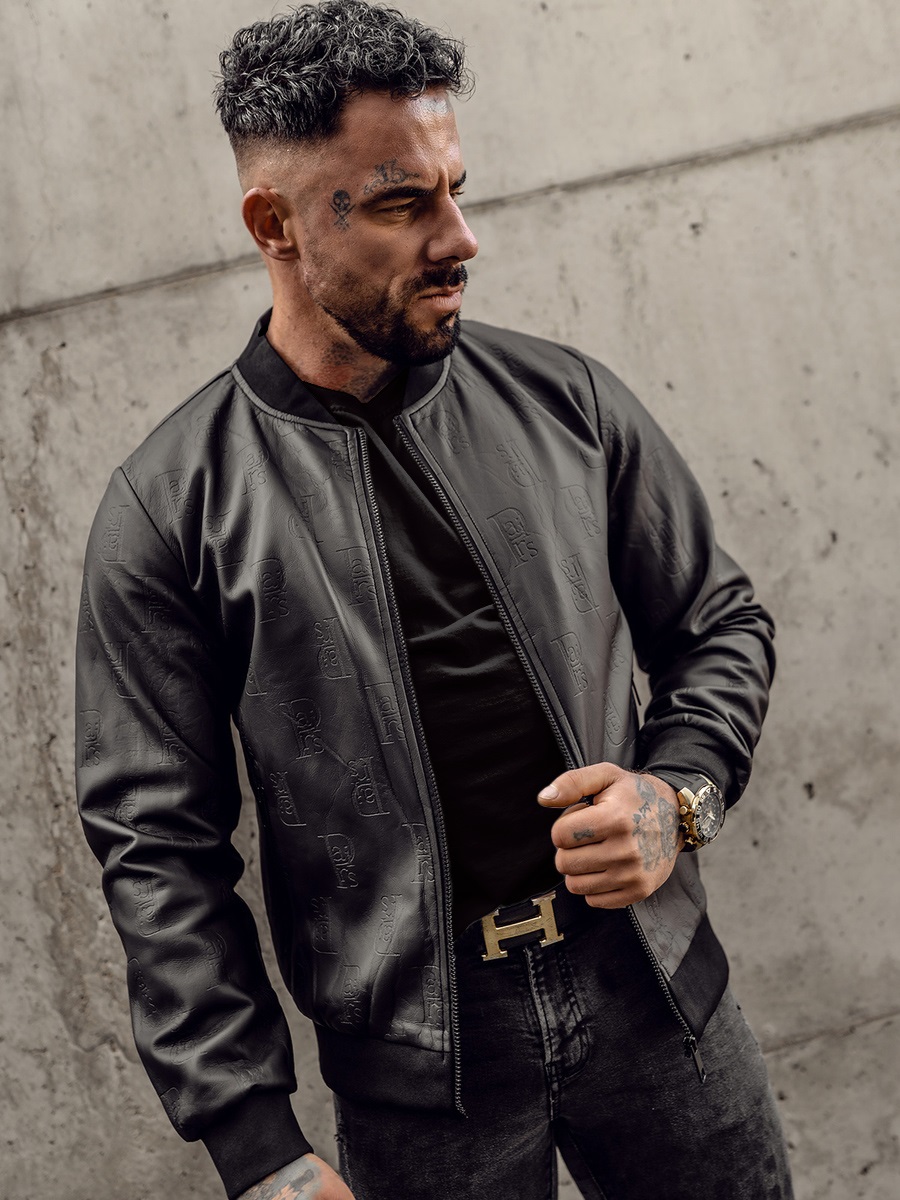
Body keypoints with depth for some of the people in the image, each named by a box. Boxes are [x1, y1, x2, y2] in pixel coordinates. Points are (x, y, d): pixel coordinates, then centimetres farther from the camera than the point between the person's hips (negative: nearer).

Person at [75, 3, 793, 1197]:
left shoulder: (565, 401, -1)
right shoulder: (172, 507, -9)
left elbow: (719, 624, 10)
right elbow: (159, 848, -7)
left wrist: (682, 794, -10)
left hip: (652, 980, 3)